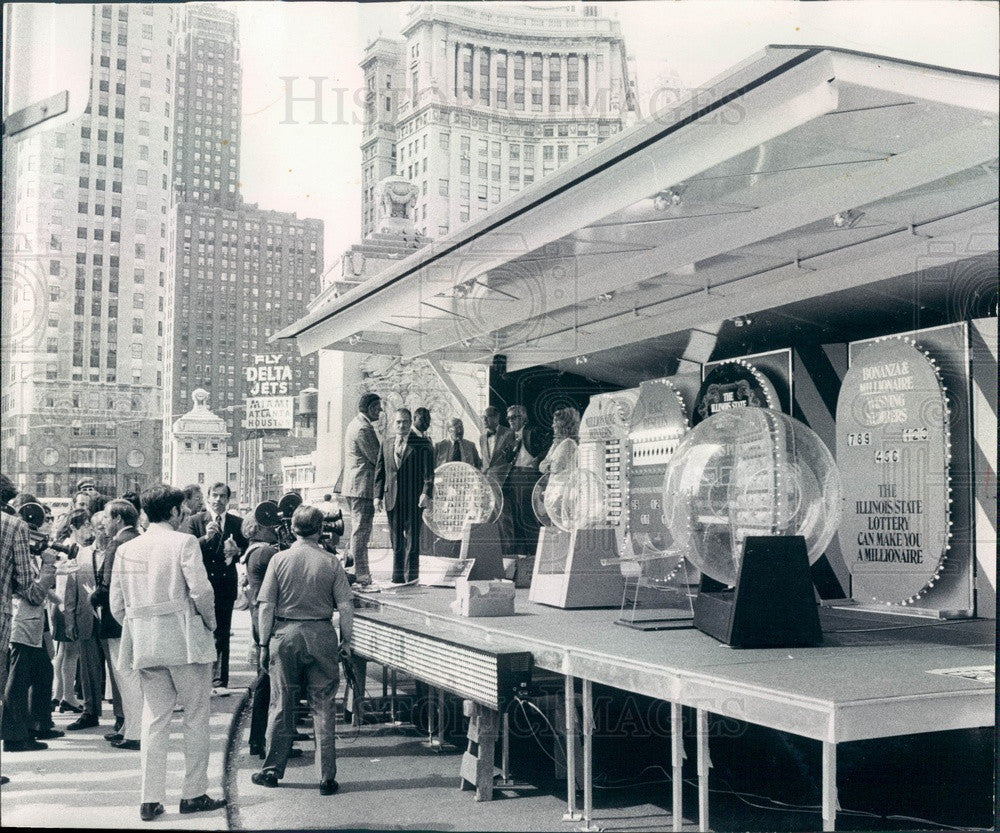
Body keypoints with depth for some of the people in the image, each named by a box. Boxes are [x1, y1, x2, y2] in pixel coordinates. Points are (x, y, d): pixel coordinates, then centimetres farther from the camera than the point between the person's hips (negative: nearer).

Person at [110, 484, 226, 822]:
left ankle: (150, 799, 8)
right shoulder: (183, 542, -8)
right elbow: (201, 591, -16)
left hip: (145, 646, 5)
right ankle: (194, 794, 11)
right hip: (186, 642, -5)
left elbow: (117, 606, 7)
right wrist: (210, 623, 1)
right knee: (196, 718, 7)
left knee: (154, 721, 9)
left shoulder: (126, 549, 7)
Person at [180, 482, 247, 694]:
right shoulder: (195, 522, 0)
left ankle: (220, 682, 12)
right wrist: (206, 537, -25)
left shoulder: (237, 523, 7)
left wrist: (237, 551, -12)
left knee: (222, 635, 6)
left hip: (225, 587, 2)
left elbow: (247, 549, 9)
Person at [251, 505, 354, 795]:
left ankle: (272, 771, 21)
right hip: (321, 635, 0)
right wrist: (346, 641, 5)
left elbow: (266, 607, -3)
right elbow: (345, 607, -4)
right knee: (323, 706, 5)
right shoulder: (331, 563, -3)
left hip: (285, 634, 1)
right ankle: (327, 777, 8)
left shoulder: (279, 560, -2)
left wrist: (265, 643, 3)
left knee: (282, 705, 11)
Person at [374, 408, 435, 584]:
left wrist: (426, 492, -16)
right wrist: (378, 495, 5)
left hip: (413, 499, -4)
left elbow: (428, 471, -5)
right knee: (396, 540, 8)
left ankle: (411, 576, 7)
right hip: (392, 498, 4)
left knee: (412, 539, -1)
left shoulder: (422, 444, 0)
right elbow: (380, 472, 13)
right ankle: (397, 576, 15)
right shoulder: (386, 444, 13)